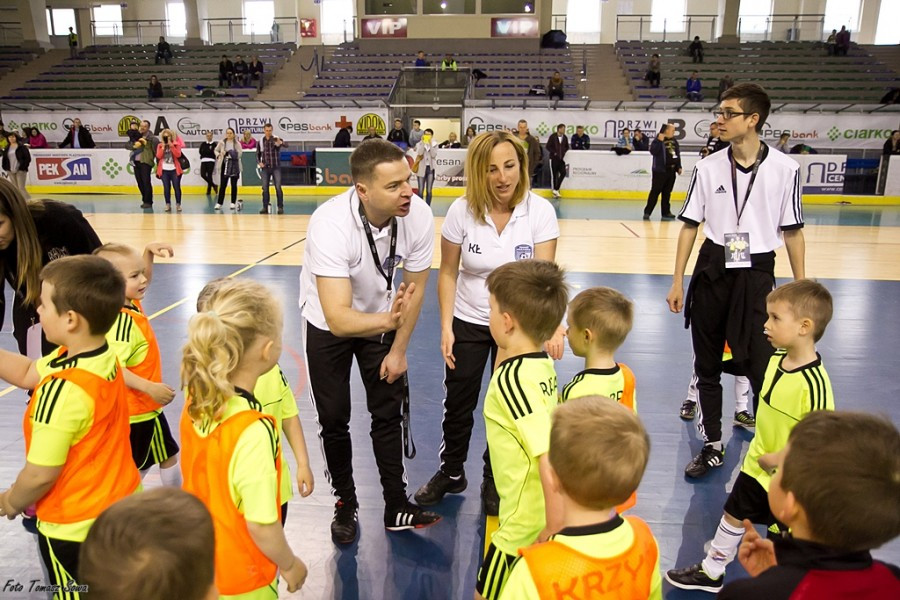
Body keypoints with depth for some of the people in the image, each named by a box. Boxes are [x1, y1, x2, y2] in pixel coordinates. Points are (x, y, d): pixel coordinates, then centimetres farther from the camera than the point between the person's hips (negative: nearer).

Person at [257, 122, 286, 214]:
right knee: (265, 188, 5)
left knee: (278, 187, -5)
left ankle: (280, 207, 0)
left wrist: (280, 143, -48)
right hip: (265, 168, 3)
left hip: (276, 168, -3)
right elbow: (258, 154, 16)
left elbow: (285, 145, -25)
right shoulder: (261, 141, 6)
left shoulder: (276, 139, -4)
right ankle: (265, 207, 11)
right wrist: (259, 162, -2)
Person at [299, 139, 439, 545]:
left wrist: (398, 349, -4)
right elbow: (338, 319, -43)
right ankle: (346, 504, 28)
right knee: (334, 419, 5)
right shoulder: (330, 224, -38)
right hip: (327, 324, -2)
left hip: (381, 318, 3)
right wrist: (388, 320, -62)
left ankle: (397, 508, 22)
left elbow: (415, 286, -10)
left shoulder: (418, 216, -26)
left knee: (389, 414, 6)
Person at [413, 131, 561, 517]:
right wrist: (446, 327, -11)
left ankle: (494, 480, 35)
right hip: (467, 321, 1)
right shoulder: (462, 211, -15)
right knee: (457, 404, 12)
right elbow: (448, 273, -6)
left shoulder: (540, 212, -18)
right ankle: (451, 472, 38)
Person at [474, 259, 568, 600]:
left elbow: (550, 457, -31)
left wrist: (555, 527, -24)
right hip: (540, 517, 8)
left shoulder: (512, 379, -27)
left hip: (526, 528, -8)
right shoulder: (543, 364, -2)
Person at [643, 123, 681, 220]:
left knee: (667, 192, 10)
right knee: (655, 191, -6)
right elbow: (653, 151, -21)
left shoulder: (674, 141, 13)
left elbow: (678, 154, 19)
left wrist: (679, 167, 16)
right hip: (660, 170, -7)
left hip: (672, 171, 7)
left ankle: (666, 212, 15)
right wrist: (659, 141, -25)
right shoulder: (658, 140, -8)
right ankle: (647, 212, -2)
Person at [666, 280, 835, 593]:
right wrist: (759, 452, 13)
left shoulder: (814, 382, -29)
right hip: (755, 465, 8)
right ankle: (711, 573, 42)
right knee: (733, 517, 22)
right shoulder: (777, 358, -5)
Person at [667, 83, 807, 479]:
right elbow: (690, 226, 5)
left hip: (757, 274, -2)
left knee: (763, 368, -5)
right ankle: (713, 446, 27)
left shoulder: (784, 169, -5)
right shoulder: (708, 168, 0)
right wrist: (677, 282, 3)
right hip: (712, 270, 3)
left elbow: (793, 232, 2)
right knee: (707, 365, 11)